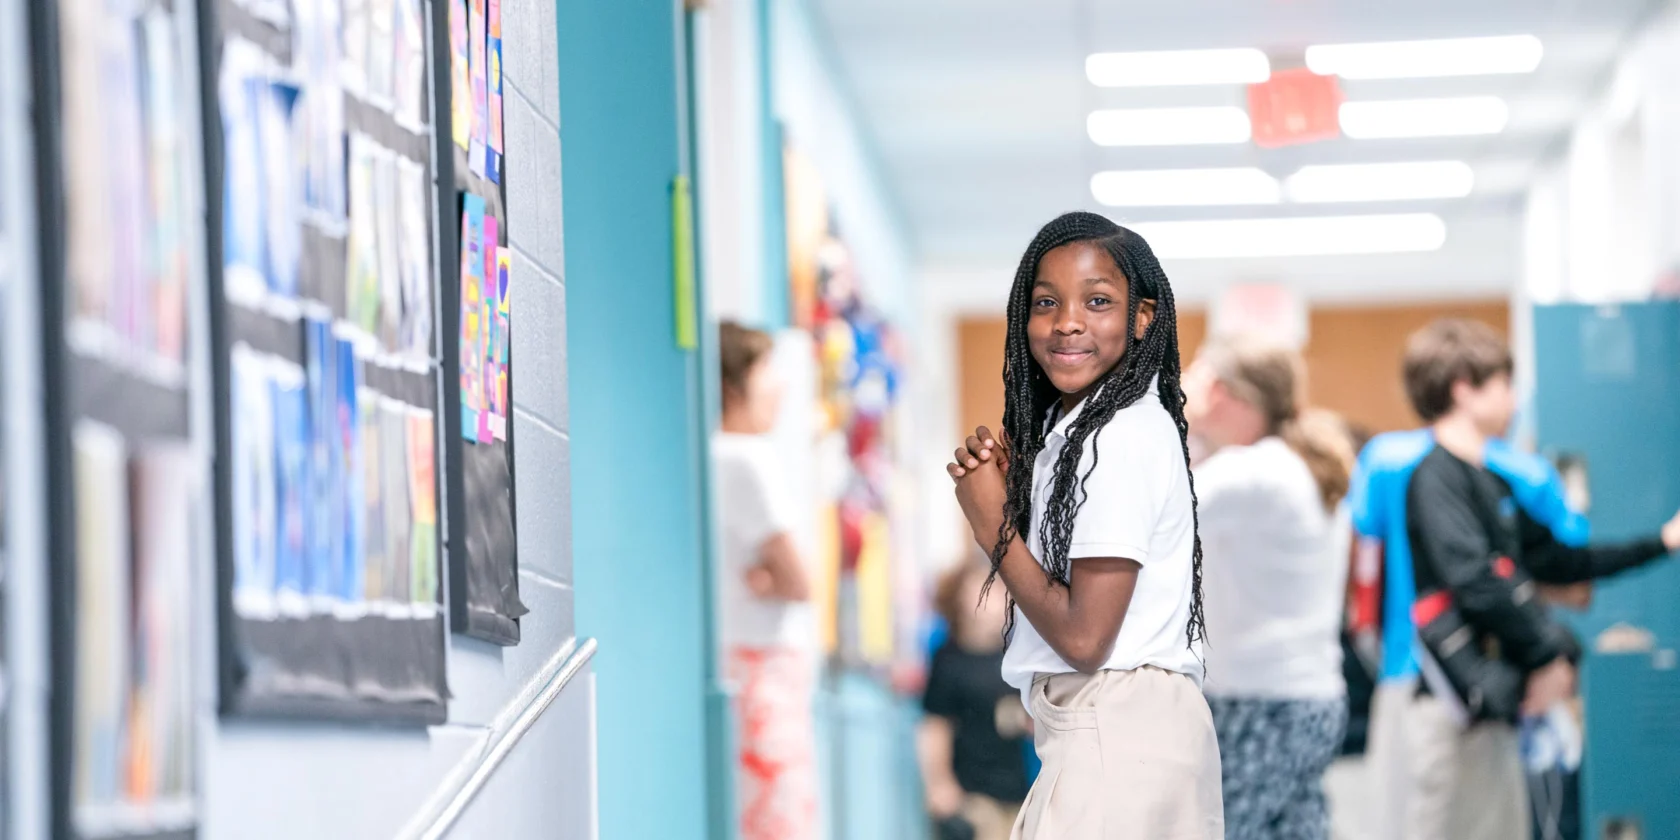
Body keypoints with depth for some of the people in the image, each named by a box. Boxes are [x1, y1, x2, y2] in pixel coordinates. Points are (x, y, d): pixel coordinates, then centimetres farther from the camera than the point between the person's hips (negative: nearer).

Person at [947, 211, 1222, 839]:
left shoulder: (1122, 438, -16)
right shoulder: (1069, 424, 13)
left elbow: (1083, 635, -20)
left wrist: (991, 525, -8)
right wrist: (1005, 483, 0)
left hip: (1114, 734, -10)